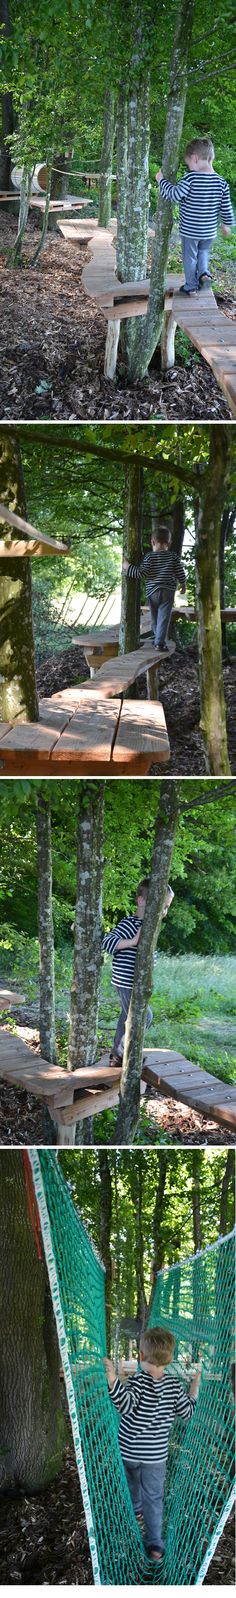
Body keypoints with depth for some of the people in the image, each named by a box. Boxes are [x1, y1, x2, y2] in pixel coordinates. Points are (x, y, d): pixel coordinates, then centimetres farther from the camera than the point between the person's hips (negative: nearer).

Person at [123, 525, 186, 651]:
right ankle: (160, 642, -16)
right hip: (168, 591, 0)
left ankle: (158, 638, 28)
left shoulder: (149, 556, -6)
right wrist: (183, 584, 18)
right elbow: (180, 572, 1)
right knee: (164, 617, -6)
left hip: (152, 591, 0)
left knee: (155, 617, 17)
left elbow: (142, 572, -13)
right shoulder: (173, 556, -1)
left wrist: (128, 567, -3)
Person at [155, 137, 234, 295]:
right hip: (209, 231, 4)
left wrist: (162, 180, -5)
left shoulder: (191, 178, -20)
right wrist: (227, 224, 16)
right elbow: (226, 206, 1)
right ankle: (203, 272, 8)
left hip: (190, 230, -4)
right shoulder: (221, 182, -4)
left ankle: (191, 286, 20)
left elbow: (175, 194, -19)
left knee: (190, 257, 13)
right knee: (204, 251, 29)